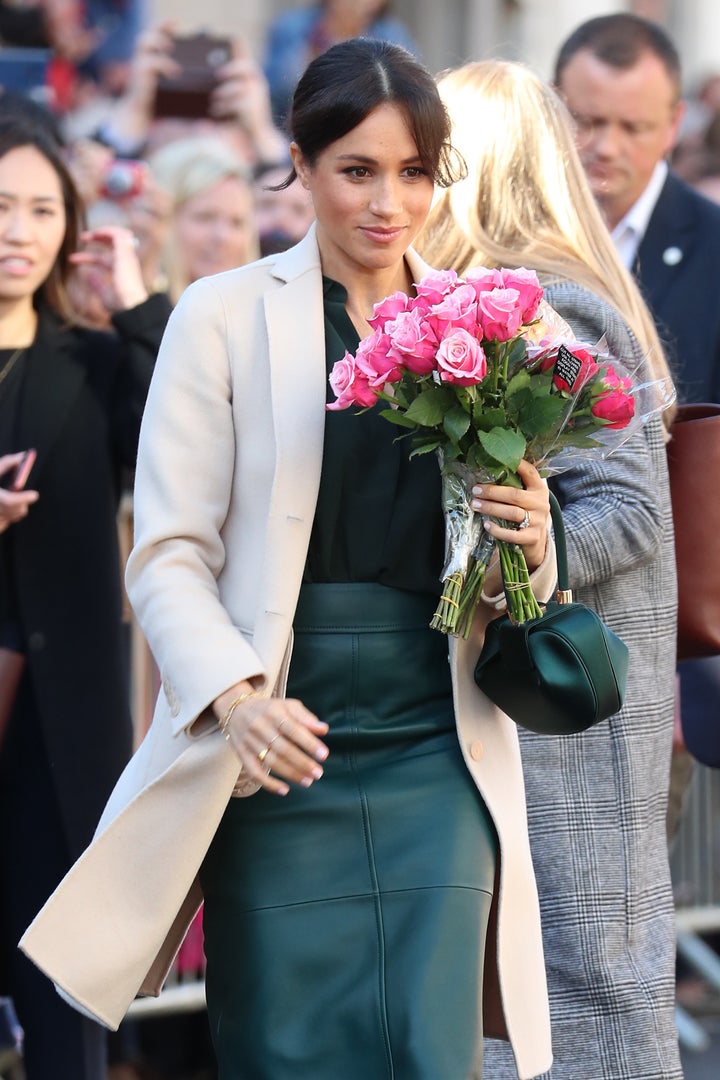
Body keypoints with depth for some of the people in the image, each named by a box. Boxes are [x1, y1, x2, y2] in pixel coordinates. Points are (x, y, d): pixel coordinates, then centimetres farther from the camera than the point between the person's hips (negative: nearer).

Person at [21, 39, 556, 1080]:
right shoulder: (225, 318, 1)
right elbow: (168, 556, -3)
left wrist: (529, 540, -9)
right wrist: (236, 697, -20)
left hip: (438, 751, 2)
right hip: (279, 752, -2)